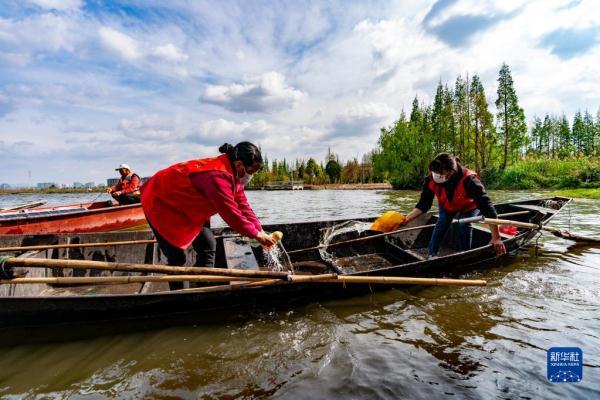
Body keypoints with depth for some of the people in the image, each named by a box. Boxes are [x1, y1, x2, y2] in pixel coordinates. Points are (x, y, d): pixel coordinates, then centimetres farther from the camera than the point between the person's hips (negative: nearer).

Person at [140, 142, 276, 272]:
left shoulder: (233, 174, -5)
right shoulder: (218, 177, -37)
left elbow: (242, 206, -4)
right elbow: (230, 213, -34)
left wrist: (260, 230, -11)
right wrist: (256, 234, -24)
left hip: (186, 206, 9)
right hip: (161, 204, -9)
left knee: (208, 247, 6)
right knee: (177, 257, -7)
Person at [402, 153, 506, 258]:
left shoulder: (468, 179, -44)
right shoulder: (430, 179, -34)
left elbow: (487, 206, -42)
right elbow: (423, 205, -22)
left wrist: (496, 238, -42)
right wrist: (407, 219, -38)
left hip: (469, 206, -2)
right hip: (447, 206, 3)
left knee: (464, 227, -18)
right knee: (440, 227, -8)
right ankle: (431, 255, 6)